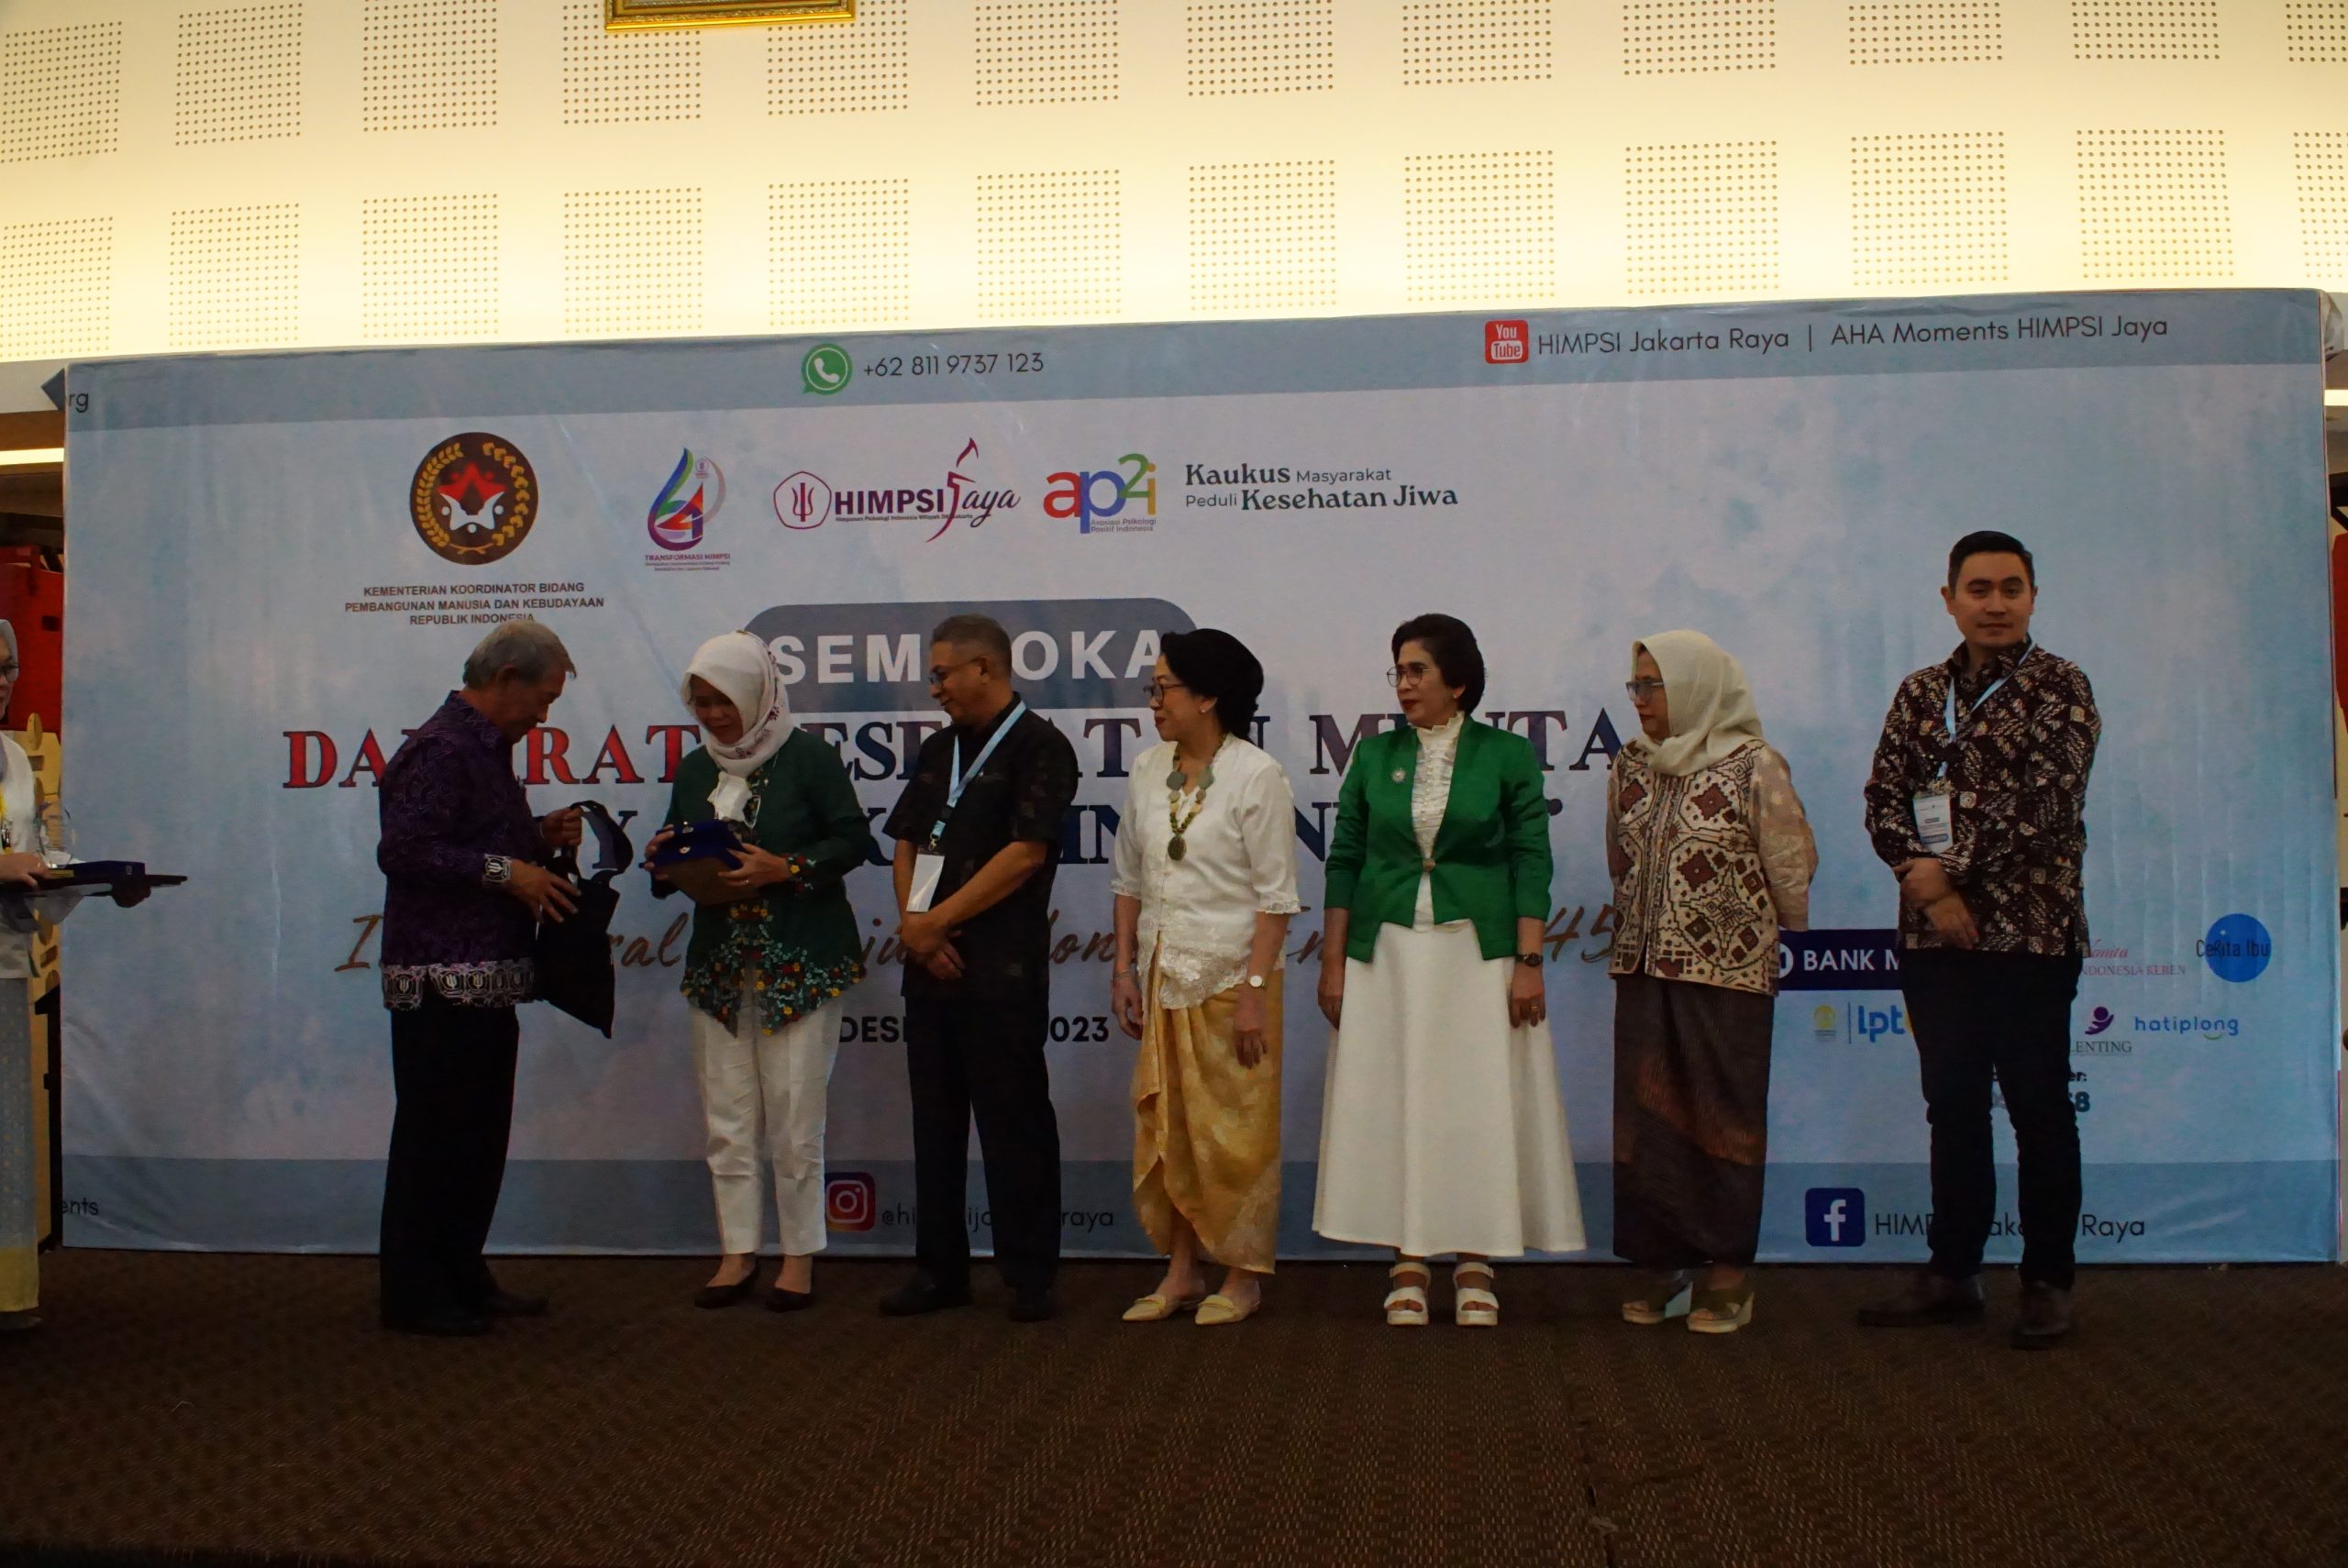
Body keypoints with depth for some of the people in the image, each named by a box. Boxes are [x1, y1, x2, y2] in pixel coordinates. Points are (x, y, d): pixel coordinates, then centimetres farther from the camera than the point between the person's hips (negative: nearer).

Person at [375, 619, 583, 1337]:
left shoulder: (488, 749, 20)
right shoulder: (440, 750, -13)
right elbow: (402, 850, -22)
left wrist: (539, 838, 11)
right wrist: (507, 870, -20)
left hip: (488, 979, 10)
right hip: (441, 980, -10)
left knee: (479, 1135, 14)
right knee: (435, 1138, -3)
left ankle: (463, 1279, 24)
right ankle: (415, 1295, 5)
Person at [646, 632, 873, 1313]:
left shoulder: (808, 758, -4)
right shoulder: (694, 770, 13)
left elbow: (853, 840, -7)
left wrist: (782, 868, -18)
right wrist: (664, 865, -4)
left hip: (800, 962, -5)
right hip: (718, 965, 5)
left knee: (794, 1116, -3)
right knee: (727, 1118, 6)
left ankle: (800, 1255, 9)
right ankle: (737, 1253, 16)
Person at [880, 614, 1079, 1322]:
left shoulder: (1040, 747, -6)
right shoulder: (938, 750, 16)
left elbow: (1025, 853, -14)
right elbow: (907, 843, 15)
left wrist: (935, 922, -11)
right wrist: (913, 922, -3)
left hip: (1003, 971, -7)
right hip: (930, 967, 7)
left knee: (1014, 1125, 0)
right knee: (935, 1123, 11)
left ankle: (1029, 1277, 9)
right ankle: (939, 1270, 20)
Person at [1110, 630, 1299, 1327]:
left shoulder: (1256, 775, -10)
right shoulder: (1148, 771, 7)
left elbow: (1275, 896, -11)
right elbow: (1128, 878, 13)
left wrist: (1254, 990, -15)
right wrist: (1124, 969, 8)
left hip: (1230, 976, -6)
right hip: (1163, 976, 6)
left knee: (1236, 1131, 2)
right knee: (1163, 1130, 9)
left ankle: (1243, 1277, 16)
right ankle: (1181, 1273, 22)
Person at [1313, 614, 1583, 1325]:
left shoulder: (1508, 756, 0)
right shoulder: (1374, 756, 6)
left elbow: (1531, 861, -3)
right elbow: (1344, 860, 6)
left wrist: (1529, 962, -9)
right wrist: (1332, 961, 2)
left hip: (1478, 953, -2)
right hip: (1388, 953, 2)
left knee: (1480, 1104, 1)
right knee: (1392, 1103, 4)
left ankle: (1474, 1265, 13)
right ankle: (1407, 1264, 14)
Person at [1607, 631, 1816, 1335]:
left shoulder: (1755, 767, -8)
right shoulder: (1630, 767, 8)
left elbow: (1791, 865, -1)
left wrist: (1768, 933, 10)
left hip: (1728, 970, -5)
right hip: (1644, 968, 5)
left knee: (1723, 1117, 2)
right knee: (1648, 1118, 6)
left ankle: (1729, 1272, 12)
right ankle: (1673, 1264, 16)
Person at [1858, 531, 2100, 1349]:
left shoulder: (2059, 687, -3)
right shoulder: (1920, 693, 11)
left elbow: (2045, 802, -15)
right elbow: (1884, 800, 5)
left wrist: (1947, 874, -14)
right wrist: (1924, 880, -12)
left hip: (2031, 932, -4)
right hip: (1935, 935, 5)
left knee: (2039, 1107, 2)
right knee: (1952, 1106, 11)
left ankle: (2047, 1283, 14)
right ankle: (1952, 1274, 21)